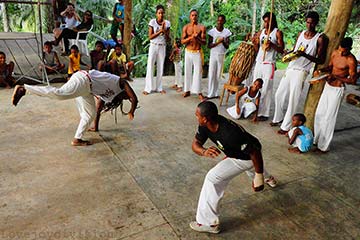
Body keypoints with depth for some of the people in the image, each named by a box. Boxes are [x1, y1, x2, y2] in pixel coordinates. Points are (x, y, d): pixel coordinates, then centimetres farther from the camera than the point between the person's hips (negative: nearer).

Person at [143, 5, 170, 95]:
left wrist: (164, 30, -17)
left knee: (160, 67, 5)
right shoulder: (152, 21, -6)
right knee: (150, 66, -4)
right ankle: (148, 88, 1)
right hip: (153, 46, -2)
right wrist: (160, 31, -18)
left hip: (162, 47, 2)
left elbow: (168, 38, -1)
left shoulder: (167, 23, 0)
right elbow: (150, 36, -10)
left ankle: (159, 87, 13)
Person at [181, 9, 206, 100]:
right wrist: (190, 37, -20)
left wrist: (197, 38, -22)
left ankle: (198, 92, 2)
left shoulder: (202, 27, -2)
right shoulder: (186, 27, 2)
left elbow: (204, 42, -4)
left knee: (198, 72, -3)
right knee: (187, 71, 7)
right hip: (188, 52, 2)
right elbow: (182, 41, -3)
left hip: (197, 52, -2)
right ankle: (187, 90, 17)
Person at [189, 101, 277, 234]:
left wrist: (258, 178, -24)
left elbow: (255, 152, -35)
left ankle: (208, 223, -7)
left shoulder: (230, 134, -44)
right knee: (250, 167, 42)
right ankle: (268, 178, 78)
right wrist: (204, 152, -39)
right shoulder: (205, 125, -22)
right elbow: (195, 143, -15)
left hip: (248, 156, -8)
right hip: (239, 151, 9)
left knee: (212, 178, -19)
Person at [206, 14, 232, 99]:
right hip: (213, 55, -2)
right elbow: (209, 45, -6)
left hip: (222, 55, 2)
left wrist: (224, 41, -20)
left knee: (218, 75, 7)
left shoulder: (227, 32, 1)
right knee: (211, 74, -3)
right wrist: (218, 42, -19)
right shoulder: (212, 31, -4)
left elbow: (227, 47, 0)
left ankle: (215, 93, 15)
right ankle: (210, 93, 3)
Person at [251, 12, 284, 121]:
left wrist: (272, 44, -20)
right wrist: (255, 43, -4)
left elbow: (281, 50, -4)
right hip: (258, 62, 5)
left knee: (266, 89, -7)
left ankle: (264, 113, -3)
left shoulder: (277, 32, 0)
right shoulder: (261, 32, 14)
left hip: (269, 64, -5)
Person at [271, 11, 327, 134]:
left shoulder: (320, 38, -6)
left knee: (293, 100, -6)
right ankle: (278, 119, 29)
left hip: (301, 71, -6)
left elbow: (321, 60, -8)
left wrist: (305, 55, -22)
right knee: (279, 95, 12)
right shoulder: (301, 33, 11)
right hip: (290, 68, 6)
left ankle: (286, 126, 2)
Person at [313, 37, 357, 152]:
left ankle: (324, 146, 8)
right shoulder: (335, 53, 0)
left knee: (329, 118, -3)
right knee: (319, 114, 13)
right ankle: (317, 139, 28)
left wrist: (337, 77, -27)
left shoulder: (351, 60, -20)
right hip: (328, 86, 7)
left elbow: (353, 80, -18)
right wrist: (320, 70, -4)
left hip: (337, 89, -7)